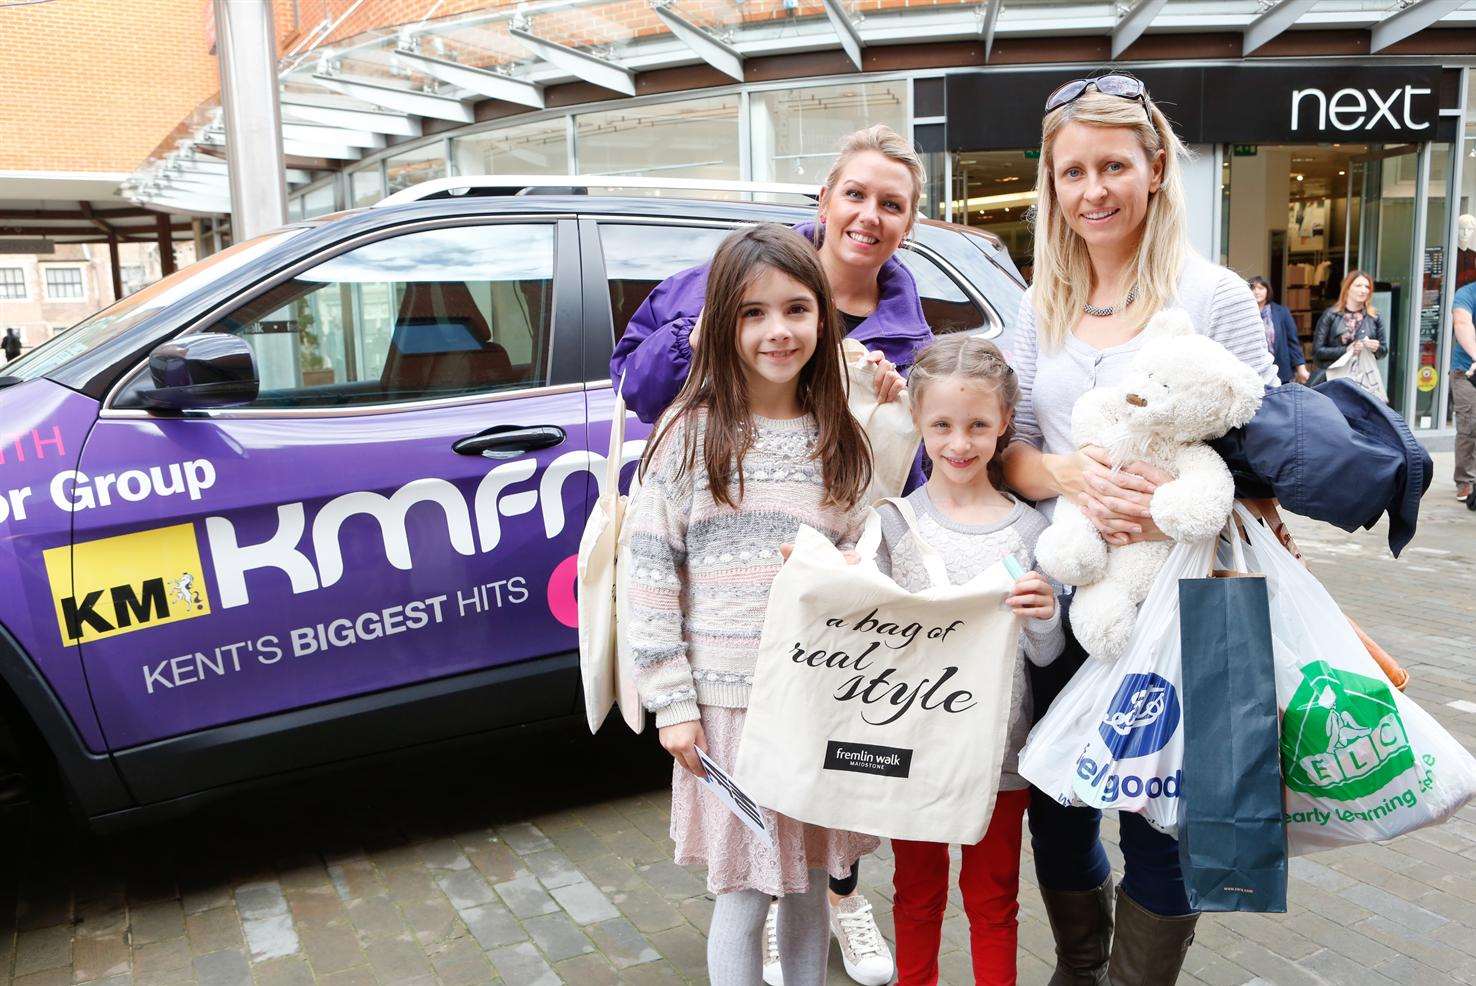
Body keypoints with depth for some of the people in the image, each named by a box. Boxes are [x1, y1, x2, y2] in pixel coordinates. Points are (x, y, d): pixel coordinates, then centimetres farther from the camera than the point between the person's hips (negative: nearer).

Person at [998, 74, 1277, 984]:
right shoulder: (1043, 305, 7)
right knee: (1058, 812, 17)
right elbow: (1007, 448, 6)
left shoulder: (1215, 296, -5)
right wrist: (1068, 474, -16)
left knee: (1158, 823, 8)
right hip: (1058, 596, 4)